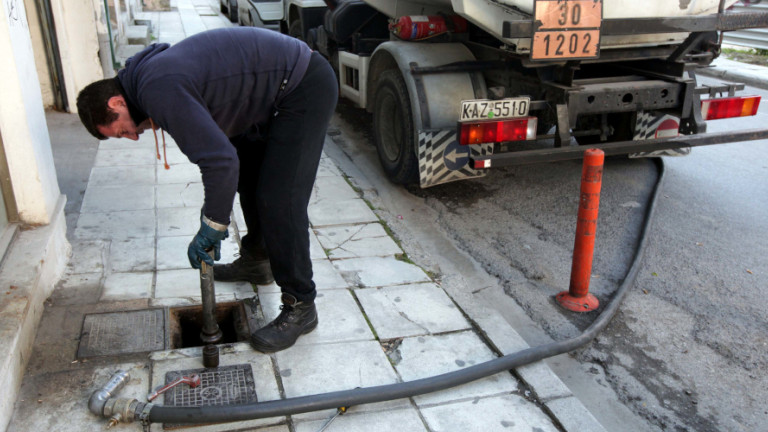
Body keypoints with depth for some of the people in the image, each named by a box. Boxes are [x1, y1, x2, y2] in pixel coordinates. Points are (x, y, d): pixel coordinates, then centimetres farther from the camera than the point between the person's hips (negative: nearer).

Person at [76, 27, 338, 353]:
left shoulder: (159, 91, -23)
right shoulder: (149, 73, 10)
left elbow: (221, 160, -28)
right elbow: (215, 142, 16)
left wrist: (212, 226, -16)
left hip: (306, 88, -11)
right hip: (278, 86, 11)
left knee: (279, 200, -12)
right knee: (249, 174, 23)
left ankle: (300, 307, 0)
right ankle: (255, 261, 41)